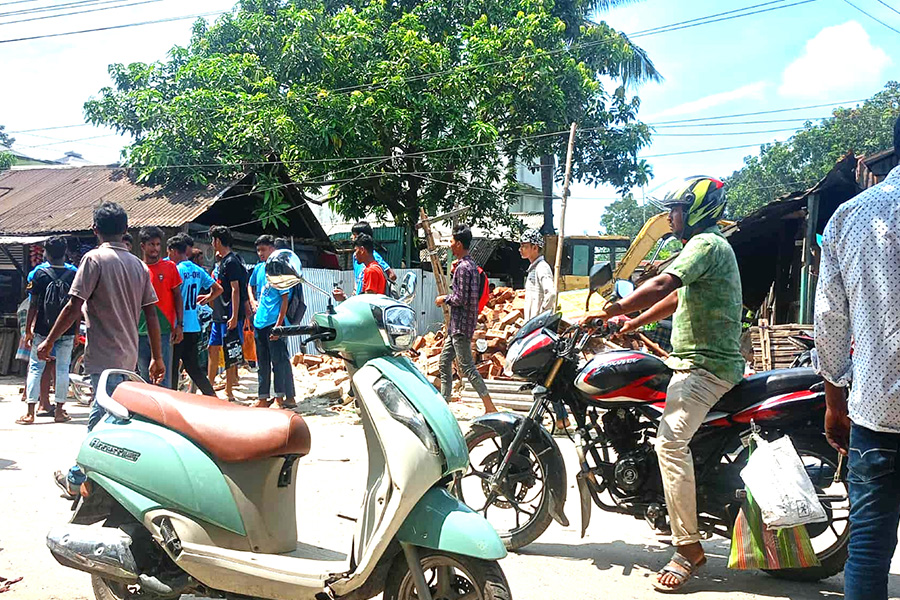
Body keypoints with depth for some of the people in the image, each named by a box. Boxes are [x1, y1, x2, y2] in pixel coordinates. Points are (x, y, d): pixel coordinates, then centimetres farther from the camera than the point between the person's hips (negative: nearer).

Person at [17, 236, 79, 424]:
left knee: (35, 368, 7)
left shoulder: (40, 274, -5)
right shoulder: (74, 275, -2)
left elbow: (33, 305, -5)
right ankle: (59, 411, 11)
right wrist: (76, 332, 9)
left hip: (43, 330, -1)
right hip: (66, 331, 1)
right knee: (62, 369, 8)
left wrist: (28, 330, 3)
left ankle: (30, 412, 6)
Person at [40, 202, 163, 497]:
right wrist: (157, 357, 12)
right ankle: (77, 477, 30)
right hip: (128, 355, 7)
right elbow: (151, 313, 8)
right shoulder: (139, 265, 9)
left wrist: (49, 340, -5)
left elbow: (74, 306, -15)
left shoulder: (95, 259, -9)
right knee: (101, 415, 18)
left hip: (103, 354, -7)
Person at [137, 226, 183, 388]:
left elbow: (178, 297, 4)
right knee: (144, 377, 10)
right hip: (141, 331, 3)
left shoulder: (170, 267, 2)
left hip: (164, 330, -3)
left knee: (163, 377, -4)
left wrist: (179, 325, -4)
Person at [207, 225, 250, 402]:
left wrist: (234, 316, -22)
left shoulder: (231, 262, -13)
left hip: (229, 315, -10)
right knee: (213, 349, 13)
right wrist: (207, 297, 28)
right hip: (219, 315, 10)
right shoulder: (222, 261, 16)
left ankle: (229, 392, 2)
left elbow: (235, 290, -18)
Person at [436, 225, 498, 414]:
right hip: (457, 325, 11)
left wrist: (444, 299, -7)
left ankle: (490, 407, -6)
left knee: (466, 366, -8)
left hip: (461, 325, -11)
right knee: (445, 361, 14)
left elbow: (461, 298, -23)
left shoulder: (463, 267, -18)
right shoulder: (471, 264, 13)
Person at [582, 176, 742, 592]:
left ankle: (688, 548, -18)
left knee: (671, 441, -22)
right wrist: (633, 323, 26)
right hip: (697, 361, 12)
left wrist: (608, 312, -25)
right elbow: (676, 298, 27)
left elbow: (662, 286, -26)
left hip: (705, 364, -12)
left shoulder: (705, 244, -13)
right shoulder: (711, 244, 21)